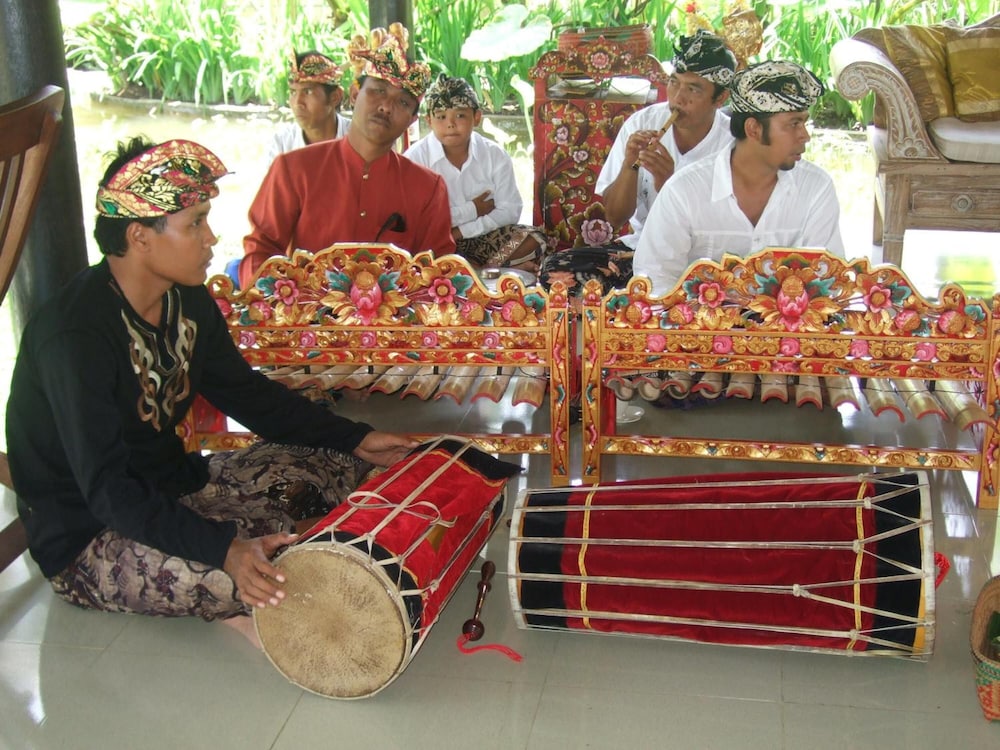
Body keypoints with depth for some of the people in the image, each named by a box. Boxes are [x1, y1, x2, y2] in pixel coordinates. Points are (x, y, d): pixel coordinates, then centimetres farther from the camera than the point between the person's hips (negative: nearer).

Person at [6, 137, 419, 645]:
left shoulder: (187, 301, -1)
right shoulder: (75, 336, -27)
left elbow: (246, 393, 12)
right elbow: (105, 489, -32)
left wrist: (354, 440, 5)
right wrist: (223, 548, -44)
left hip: (172, 483, 9)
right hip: (88, 541, -9)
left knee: (338, 468, 2)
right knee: (270, 569, -33)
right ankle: (232, 607, 0)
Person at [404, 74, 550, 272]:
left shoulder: (495, 155, -1)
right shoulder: (415, 158, -11)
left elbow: (510, 210, -6)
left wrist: (462, 230, -17)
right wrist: (472, 210, -13)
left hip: (483, 237, 2)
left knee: (533, 241, -17)